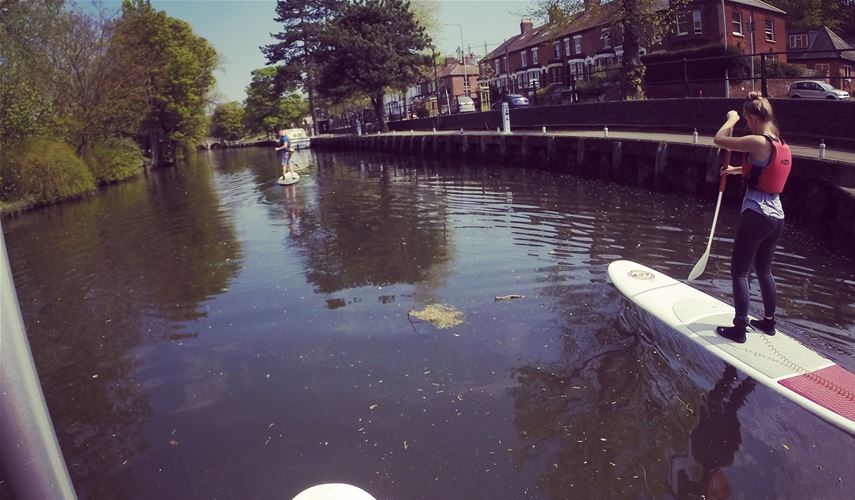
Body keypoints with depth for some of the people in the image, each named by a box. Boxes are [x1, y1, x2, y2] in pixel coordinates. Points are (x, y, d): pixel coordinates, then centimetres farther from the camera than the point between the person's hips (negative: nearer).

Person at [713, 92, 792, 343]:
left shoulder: (758, 143, -17)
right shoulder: (783, 146, 9)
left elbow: (719, 139, -11)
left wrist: (732, 119, 6)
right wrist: (737, 170, 33)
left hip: (756, 216, -8)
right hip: (777, 217, 9)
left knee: (739, 272, 2)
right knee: (764, 270, 21)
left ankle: (739, 328, 6)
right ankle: (769, 322, 32)